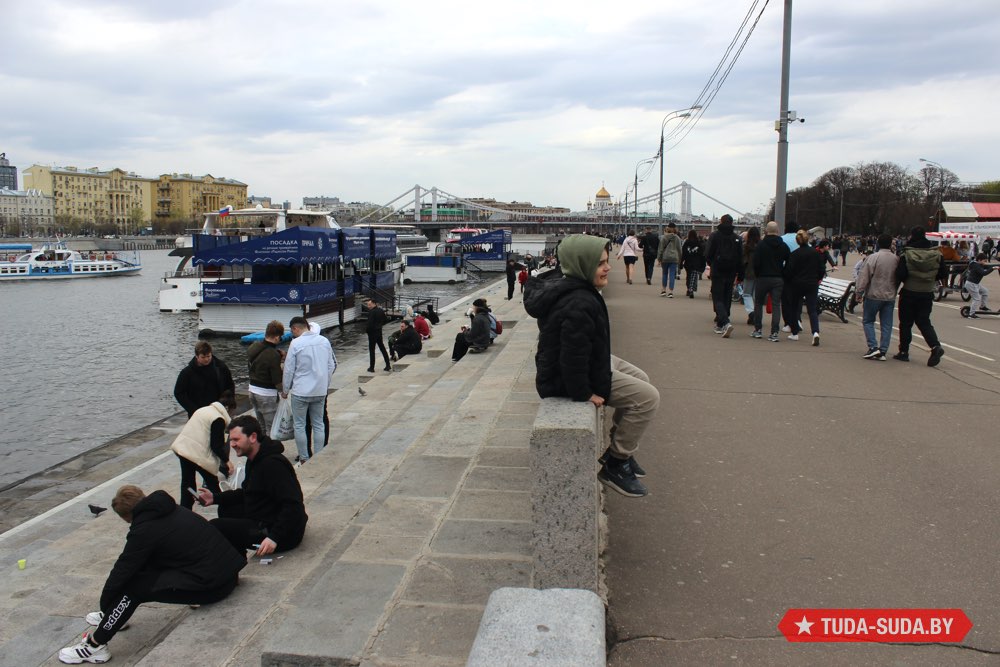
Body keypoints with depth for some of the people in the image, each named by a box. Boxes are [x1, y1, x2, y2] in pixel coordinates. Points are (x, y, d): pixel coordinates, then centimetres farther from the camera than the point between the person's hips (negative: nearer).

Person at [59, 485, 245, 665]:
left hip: (210, 587, -9)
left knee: (131, 587, -3)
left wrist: (104, 605, 14)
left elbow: (121, 571, -1)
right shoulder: (172, 510, 14)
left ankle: (95, 646, 6)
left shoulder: (145, 530, -9)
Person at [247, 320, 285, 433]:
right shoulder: (273, 355, -23)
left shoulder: (253, 347, 1)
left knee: (261, 426, 20)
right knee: (272, 429, 1)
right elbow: (277, 380, -20)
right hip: (267, 395, -8)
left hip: (252, 389, 8)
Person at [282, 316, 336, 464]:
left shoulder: (296, 343, -13)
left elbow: (289, 370, -9)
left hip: (301, 391, -5)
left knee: (299, 426, 8)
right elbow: (331, 365, 8)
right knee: (318, 425, 13)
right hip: (321, 391, 5)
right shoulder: (324, 341, 1)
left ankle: (304, 459, 12)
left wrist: (285, 390, 4)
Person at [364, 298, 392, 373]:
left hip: (372, 333, -8)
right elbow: (386, 320, 13)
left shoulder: (371, 312, -20)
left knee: (372, 350, 2)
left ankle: (371, 368, 7)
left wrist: (366, 330, -8)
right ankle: (388, 366, 15)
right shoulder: (381, 311, 5)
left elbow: (369, 324, -24)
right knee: (382, 349, 14)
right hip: (379, 332, 8)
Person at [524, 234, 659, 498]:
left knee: (640, 379, 20)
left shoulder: (565, 285, 3)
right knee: (647, 397, -10)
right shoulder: (580, 304, -31)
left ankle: (621, 448, 27)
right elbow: (573, 355, -31)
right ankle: (615, 464, 3)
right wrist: (584, 393, -20)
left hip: (585, 361, 11)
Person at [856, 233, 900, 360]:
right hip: (890, 297, 4)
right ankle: (883, 351, 8)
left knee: (868, 321, 9)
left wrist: (859, 292, -4)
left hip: (874, 296, -3)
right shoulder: (896, 259, -1)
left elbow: (863, 277, -12)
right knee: (886, 325, 8)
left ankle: (873, 347, -2)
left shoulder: (873, 257, -12)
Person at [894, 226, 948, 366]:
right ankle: (936, 346, -8)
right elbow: (943, 273, 3)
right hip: (927, 294, 4)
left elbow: (900, 275, -18)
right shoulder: (936, 255, -1)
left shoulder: (906, 255, -14)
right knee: (924, 322, 12)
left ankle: (904, 351, 12)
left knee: (905, 323, 8)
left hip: (909, 294, -3)